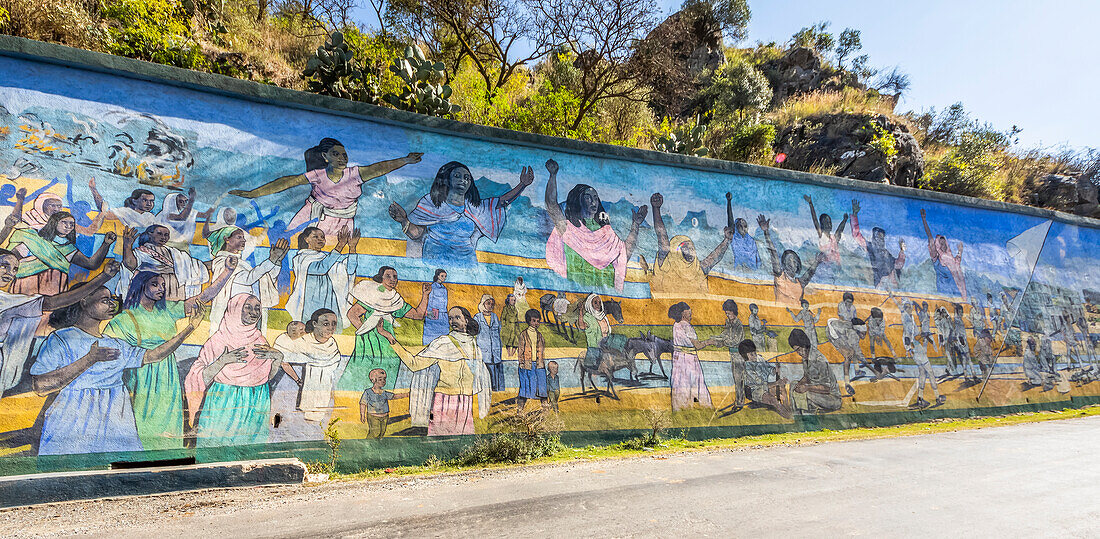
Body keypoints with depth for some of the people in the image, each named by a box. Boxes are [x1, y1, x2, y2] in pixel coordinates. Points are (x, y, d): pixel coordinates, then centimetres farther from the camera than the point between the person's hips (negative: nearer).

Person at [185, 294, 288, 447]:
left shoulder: (260, 341, 5)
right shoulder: (218, 340, -5)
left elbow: (270, 375, 6)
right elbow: (198, 380, -9)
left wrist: (277, 356, -10)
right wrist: (223, 361, -22)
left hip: (256, 405, 3)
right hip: (223, 404, -3)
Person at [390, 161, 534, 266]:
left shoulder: (475, 208, 17)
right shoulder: (431, 202, 8)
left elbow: (502, 201, 18)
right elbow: (416, 233, 3)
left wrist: (522, 185, 9)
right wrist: (404, 220, -17)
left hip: (467, 263, 3)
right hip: (435, 261, -3)